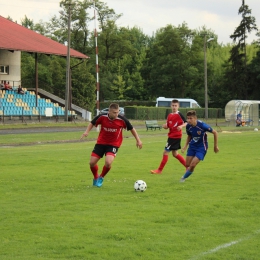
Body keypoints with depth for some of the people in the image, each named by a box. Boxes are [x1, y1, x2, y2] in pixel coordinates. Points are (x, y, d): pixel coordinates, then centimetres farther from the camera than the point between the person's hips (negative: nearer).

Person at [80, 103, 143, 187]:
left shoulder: (122, 120, -17)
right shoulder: (102, 117, -14)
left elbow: (132, 129, -1)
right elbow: (92, 123, 5)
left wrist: (138, 140, 0)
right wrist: (87, 132, -10)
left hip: (113, 144, -2)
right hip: (101, 142, 2)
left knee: (108, 162, -25)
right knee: (92, 162, -1)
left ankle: (101, 178, 6)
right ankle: (95, 178, 31)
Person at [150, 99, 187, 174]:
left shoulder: (179, 114, -11)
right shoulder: (169, 115, 11)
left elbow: (186, 123, -14)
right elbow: (168, 126, 16)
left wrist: (181, 126, -32)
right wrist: (165, 126, -6)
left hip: (176, 136, -9)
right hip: (171, 136, 9)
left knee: (165, 152, -5)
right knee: (175, 154, 17)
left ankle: (159, 170, 4)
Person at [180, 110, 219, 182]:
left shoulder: (202, 125, -27)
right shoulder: (188, 126, -11)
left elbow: (215, 132, -13)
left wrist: (215, 146, -5)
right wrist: (185, 146, -2)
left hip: (201, 147, -5)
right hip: (192, 146, 5)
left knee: (192, 165, -13)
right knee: (187, 165, 1)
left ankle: (184, 178, 9)